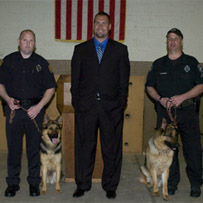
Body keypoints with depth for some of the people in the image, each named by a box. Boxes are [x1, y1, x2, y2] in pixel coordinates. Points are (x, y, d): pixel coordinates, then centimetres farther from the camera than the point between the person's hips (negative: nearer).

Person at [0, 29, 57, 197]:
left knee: (34, 147, 5)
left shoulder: (41, 63, 5)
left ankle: (34, 182, 18)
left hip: (34, 109, -1)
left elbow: (50, 87, 4)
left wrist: (39, 106, -8)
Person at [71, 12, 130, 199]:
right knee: (84, 147, 5)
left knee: (111, 149, 6)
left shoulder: (120, 49, 9)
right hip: (86, 106, 1)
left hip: (111, 107, 0)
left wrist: (121, 104, -1)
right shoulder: (81, 49, 12)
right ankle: (82, 185, 20)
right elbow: (75, 79, 10)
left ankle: (110, 186, 20)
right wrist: (76, 102, 3)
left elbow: (124, 80, 7)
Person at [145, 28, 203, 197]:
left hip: (187, 112, -2)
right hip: (165, 112, 2)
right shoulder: (158, 64, 12)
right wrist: (160, 99, -6)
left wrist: (182, 97, -14)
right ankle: (172, 182, 19)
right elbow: (150, 86, 12)